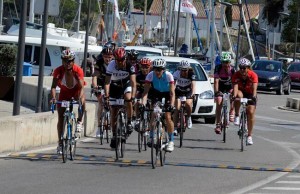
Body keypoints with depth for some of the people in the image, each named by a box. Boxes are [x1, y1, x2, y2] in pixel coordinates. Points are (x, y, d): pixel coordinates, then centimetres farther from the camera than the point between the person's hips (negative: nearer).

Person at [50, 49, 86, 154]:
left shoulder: (78, 70, -27)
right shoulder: (58, 70, -24)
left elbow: (81, 86, -33)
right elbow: (54, 86, -29)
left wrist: (80, 98, -51)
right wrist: (53, 98, -47)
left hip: (76, 90, -1)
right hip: (64, 92, 1)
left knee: (82, 100, -37)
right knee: (61, 118, -5)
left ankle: (79, 121, -13)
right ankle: (60, 143, 3)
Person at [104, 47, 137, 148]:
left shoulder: (129, 66, -28)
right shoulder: (111, 65, -27)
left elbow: (133, 82, -33)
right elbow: (107, 82, -32)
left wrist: (132, 96, -47)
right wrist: (107, 95, -45)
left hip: (126, 84, -1)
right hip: (114, 86, 1)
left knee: (128, 100, -30)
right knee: (113, 112, -2)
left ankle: (129, 123, -10)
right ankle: (114, 135, 8)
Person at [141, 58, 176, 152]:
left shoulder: (168, 75, -33)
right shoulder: (150, 75, -28)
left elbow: (172, 93, -36)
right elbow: (146, 91, -31)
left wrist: (171, 105, -50)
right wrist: (143, 102, -47)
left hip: (167, 93, -2)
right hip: (156, 93, 2)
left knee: (168, 117, -12)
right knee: (154, 113, -15)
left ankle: (171, 141, -3)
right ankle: (152, 137, -5)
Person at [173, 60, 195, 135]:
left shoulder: (191, 74, -21)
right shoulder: (176, 73, -20)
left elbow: (193, 84, -33)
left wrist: (193, 93, -50)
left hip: (188, 92, 0)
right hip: (178, 91, 0)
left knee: (188, 104, -28)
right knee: (177, 108, -14)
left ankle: (189, 118, 2)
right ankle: (175, 128, -10)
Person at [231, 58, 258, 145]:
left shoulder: (253, 75, -25)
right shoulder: (236, 75, -23)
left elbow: (254, 87, -37)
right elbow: (235, 86, -35)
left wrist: (254, 96, -55)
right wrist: (234, 95, -54)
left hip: (250, 94, 0)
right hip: (241, 92, 1)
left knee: (251, 112, -13)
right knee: (238, 95, -36)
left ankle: (249, 136, -4)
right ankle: (237, 116, -18)